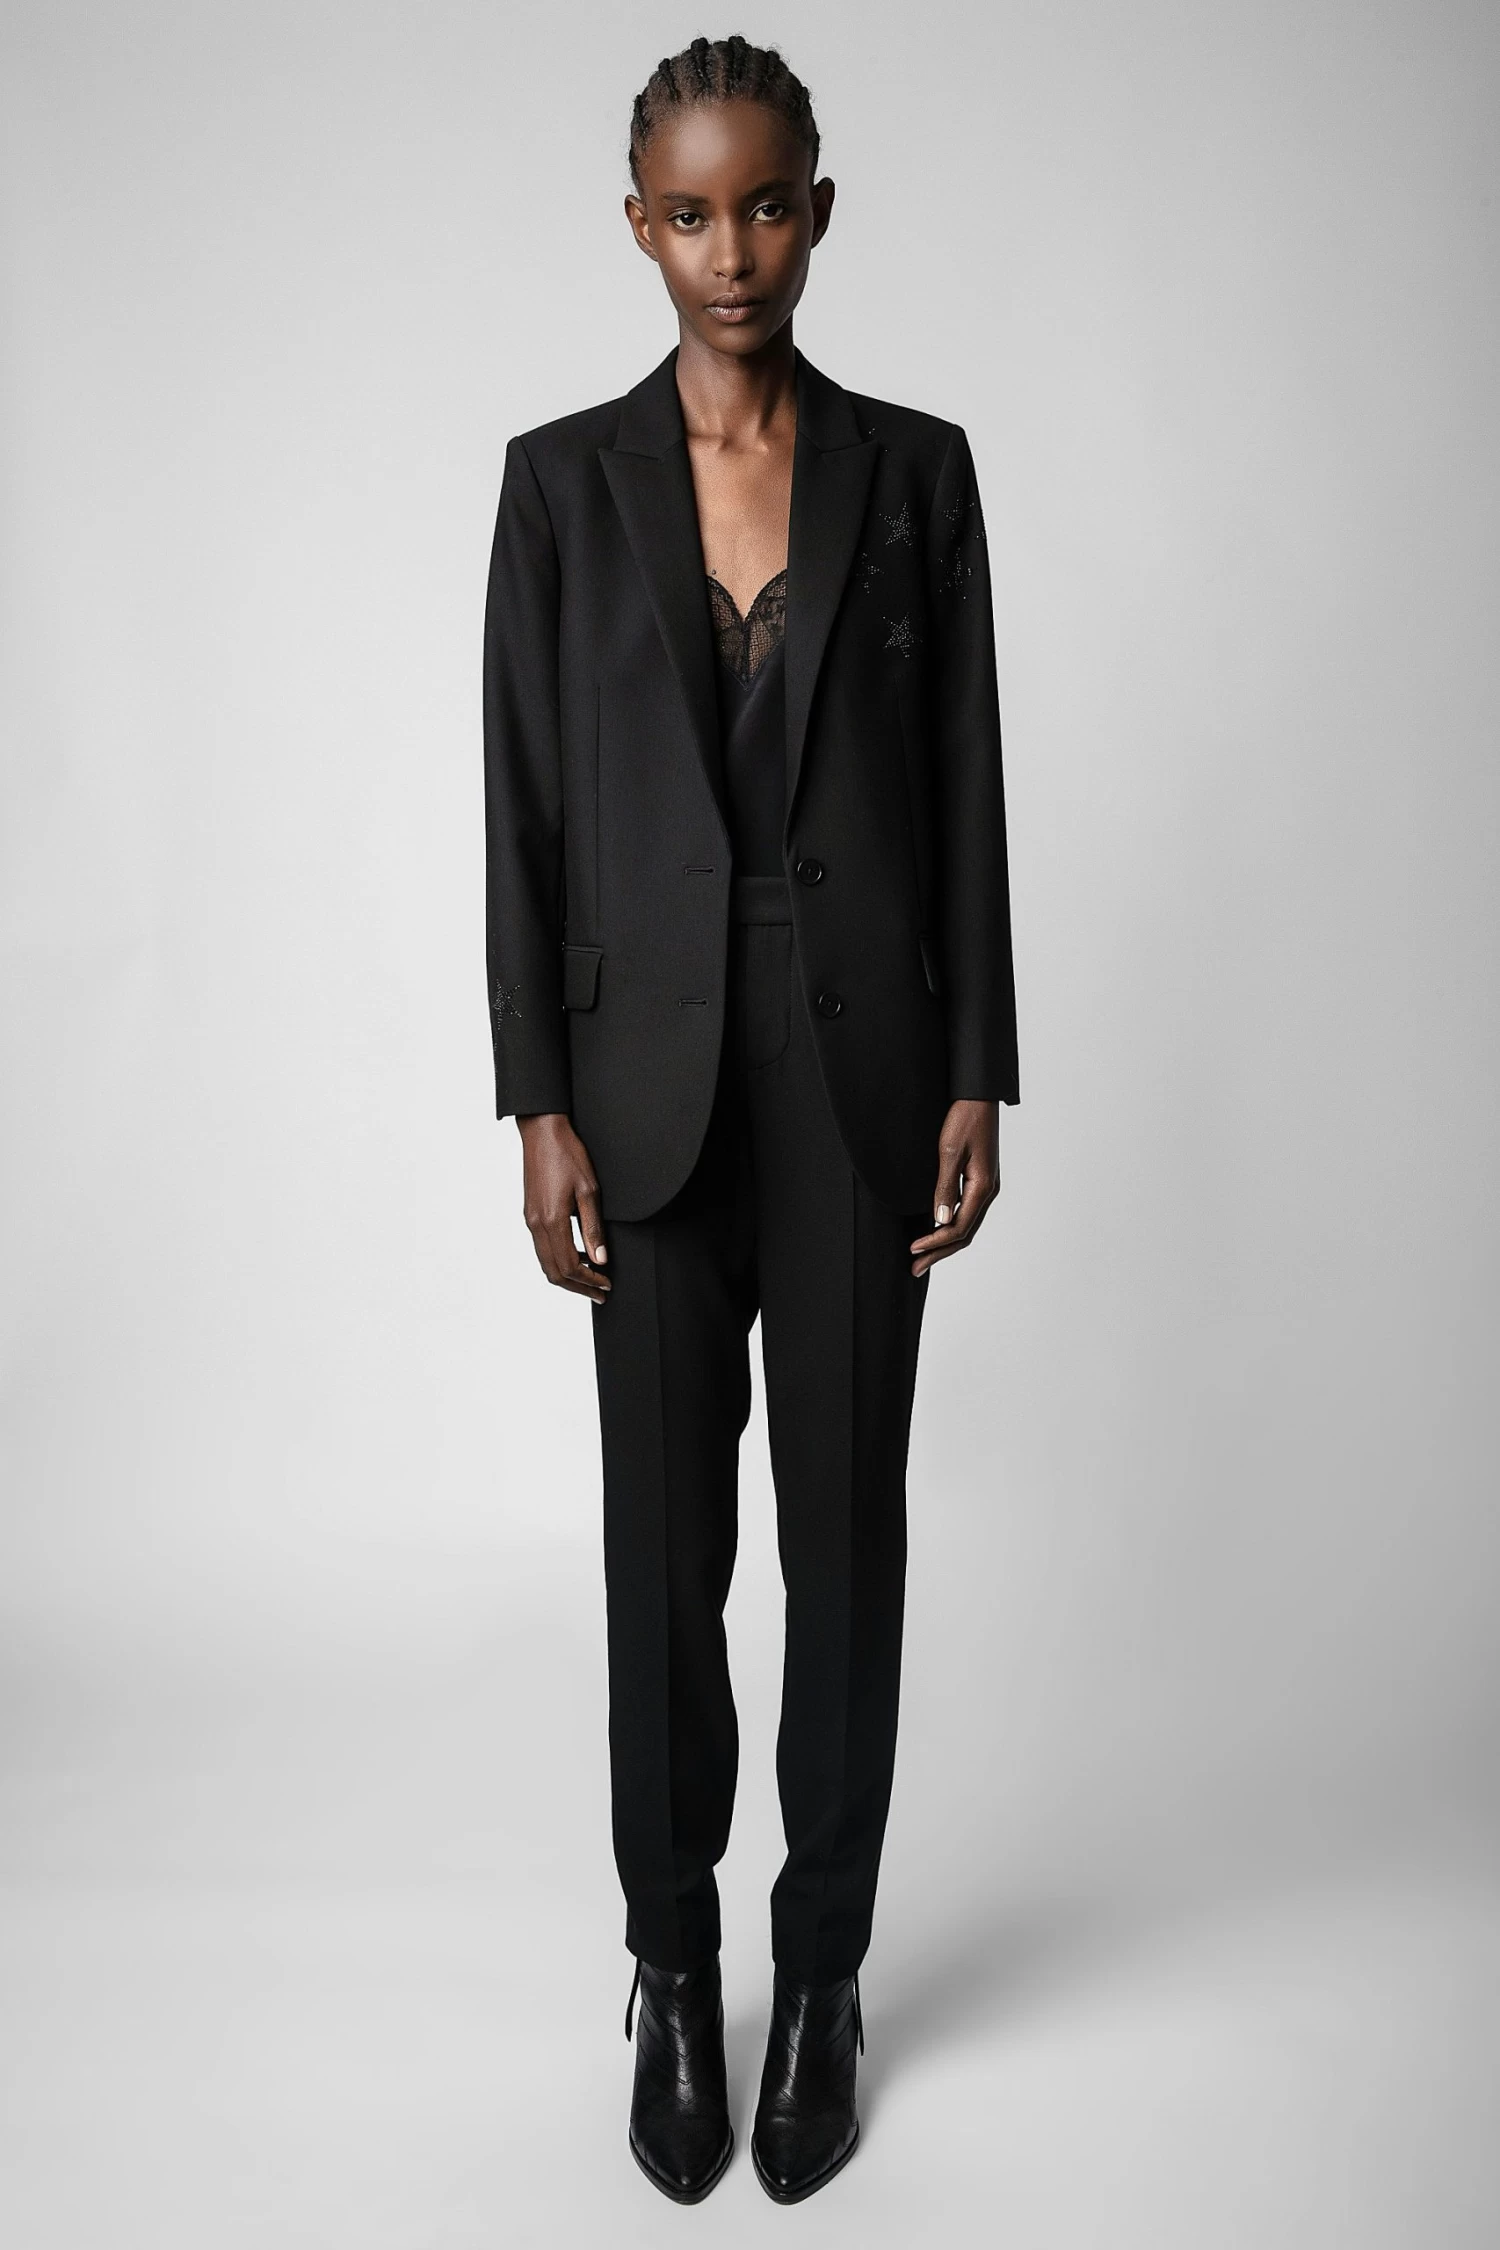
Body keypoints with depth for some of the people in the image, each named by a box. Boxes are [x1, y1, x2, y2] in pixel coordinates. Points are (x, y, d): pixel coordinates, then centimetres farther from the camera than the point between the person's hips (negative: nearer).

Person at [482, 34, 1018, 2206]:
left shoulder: (916, 466, 5)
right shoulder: (563, 478, 3)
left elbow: (966, 787, 4)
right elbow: (527, 805, 0)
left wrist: (977, 1081, -2)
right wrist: (538, 1107, -6)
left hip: (862, 1065, 1)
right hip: (654, 1070, 0)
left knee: (846, 1531, 8)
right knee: (664, 1540, 8)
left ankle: (823, 1978, 27)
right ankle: (675, 1975, 28)